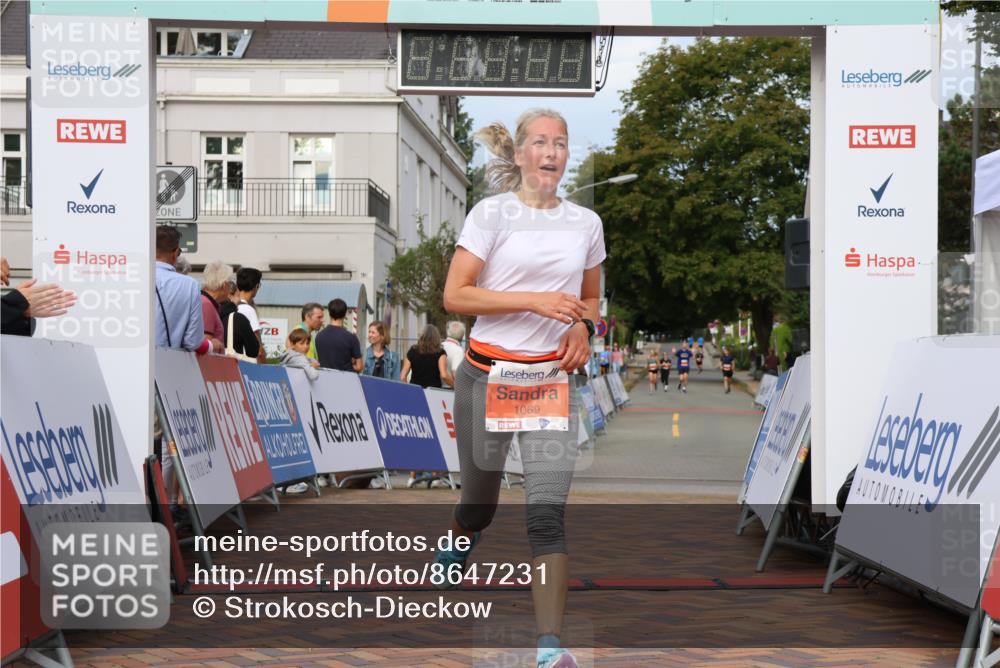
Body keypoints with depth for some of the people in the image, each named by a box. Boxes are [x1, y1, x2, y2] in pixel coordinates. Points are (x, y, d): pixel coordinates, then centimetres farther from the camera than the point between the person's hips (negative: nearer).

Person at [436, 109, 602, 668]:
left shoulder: (586, 223, 8)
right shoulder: (491, 213, -4)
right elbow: (455, 295, -10)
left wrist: (582, 328, -1)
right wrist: (533, 300, -19)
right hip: (487, 374, -1)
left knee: (548, 512, -11)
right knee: (480, 500, 14)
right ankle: (458, 545, 51)